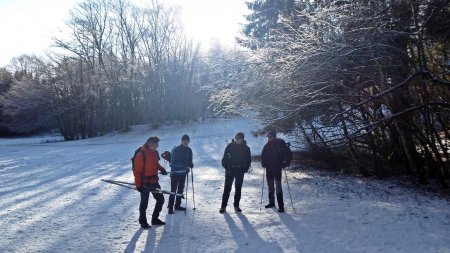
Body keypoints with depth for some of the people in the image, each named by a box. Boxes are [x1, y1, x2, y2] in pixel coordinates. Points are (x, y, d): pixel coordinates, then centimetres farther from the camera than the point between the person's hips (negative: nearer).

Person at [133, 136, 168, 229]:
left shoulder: (155, 153, 4)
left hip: (154, 181, 7)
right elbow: (136, 171, -16)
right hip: (145, 183, -7)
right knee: (144, 203, 4)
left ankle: (155, 219, 26)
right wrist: (138, 185, -15)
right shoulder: (141, 155, -18)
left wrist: (161, 169, 2)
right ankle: (143, 222, 23)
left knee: (161, 199, 11)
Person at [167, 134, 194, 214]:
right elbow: (172, 162, -17)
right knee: (173, 190, -5)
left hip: (183, 173, 6)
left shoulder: (189, 150, 3)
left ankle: (177, 205, 25)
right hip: (175, 172, -5)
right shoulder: (175, 150, -13)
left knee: (181, 189, 13)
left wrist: (191, 165, -16)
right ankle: (170, 207, 1)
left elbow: (189, 161, 9)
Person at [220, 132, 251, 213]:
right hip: (230, 170, -2)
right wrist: (226, 167, -8)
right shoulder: (230, 146, -5)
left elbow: (248, 160, 8)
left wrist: (245, 169, 0)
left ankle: (236, 205, 22)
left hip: (240, 171, 2)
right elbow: (225, 157, -1)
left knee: (238, 189, 10)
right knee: (227, 188, -2)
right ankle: (223, 206, 4)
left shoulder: (246, 148, -1)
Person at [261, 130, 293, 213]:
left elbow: (289, 154, -5)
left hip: (277, 169, -5)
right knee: (270, 187, 13)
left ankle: (281, 205, -3)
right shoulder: (267, 145, 3)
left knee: (278, 187, -7)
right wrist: (263, 163, 6)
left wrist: (285, 164, -8)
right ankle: (271, 202, 26)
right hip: (268, 169, 5)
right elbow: (263, 155, 19)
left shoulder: (280, 144, -10)